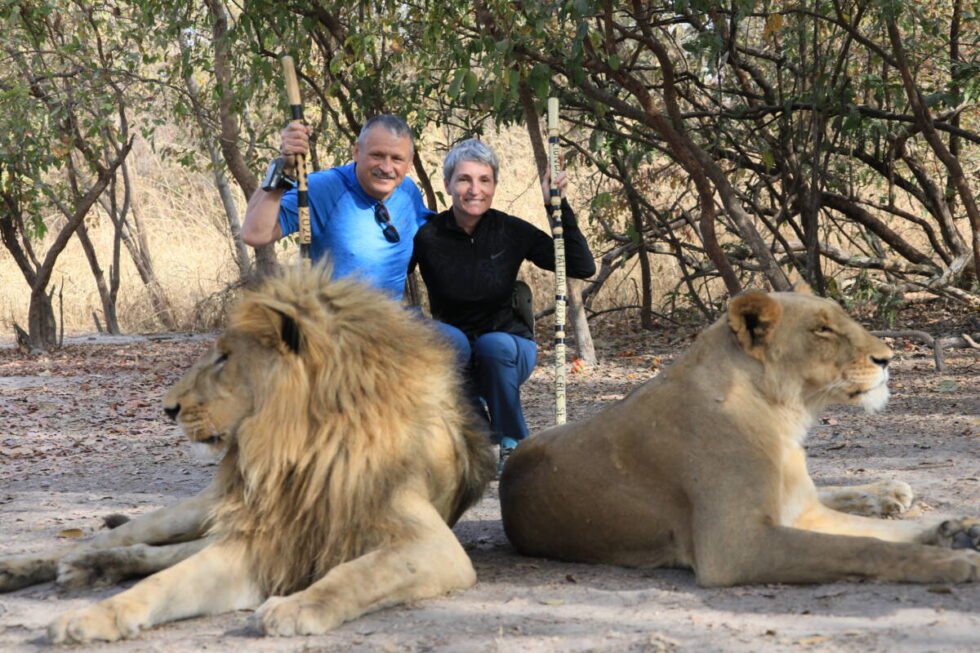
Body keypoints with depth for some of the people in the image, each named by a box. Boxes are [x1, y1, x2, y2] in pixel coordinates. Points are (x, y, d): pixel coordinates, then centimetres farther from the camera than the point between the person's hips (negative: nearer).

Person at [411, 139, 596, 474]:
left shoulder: (511, 232, -10)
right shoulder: (427, 235, -12)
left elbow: (583, 267, -13)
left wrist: (559, 207, -20)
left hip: (508, 348, 0)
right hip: (454, 353, 0)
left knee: (494, 344, -34)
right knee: (440, 336, -33)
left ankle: (513, 443, -10)